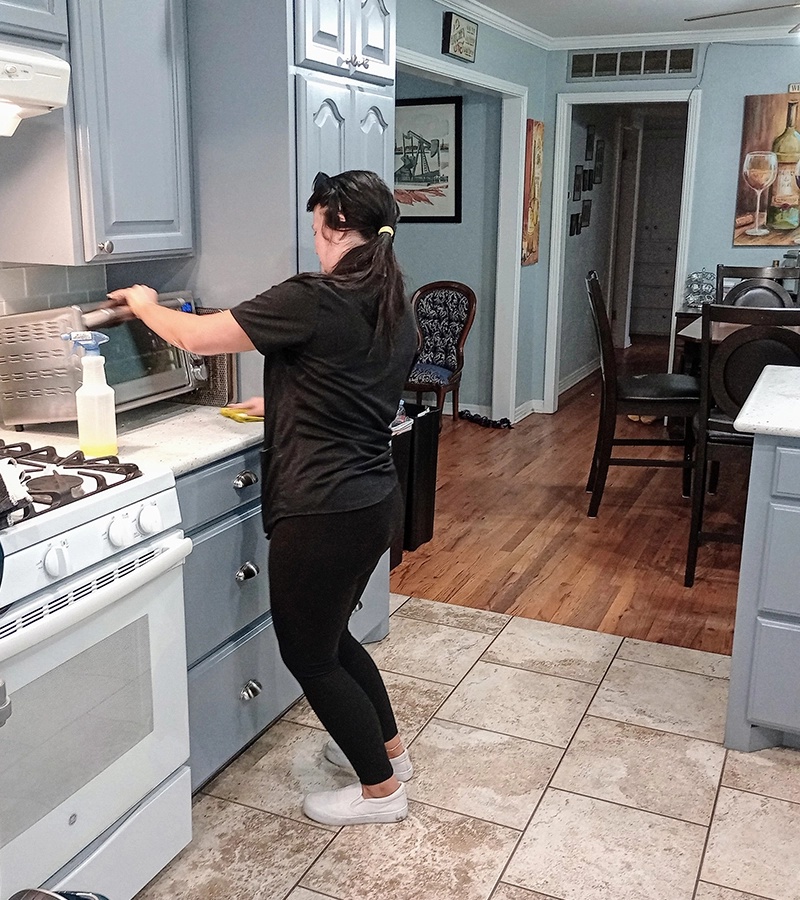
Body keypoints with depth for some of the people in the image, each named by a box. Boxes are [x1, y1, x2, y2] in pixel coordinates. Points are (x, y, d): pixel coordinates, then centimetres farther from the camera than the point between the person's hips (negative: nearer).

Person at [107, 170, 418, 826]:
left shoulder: (313, 301, -18)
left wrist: (144, 304, 7)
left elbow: (195, 337, -12)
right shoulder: (396, 311, 7)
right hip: (377, 500, 9)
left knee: (308, 654, 11)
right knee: (329, 635, 27)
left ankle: (381, 789, 24)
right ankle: (388, 747, 42)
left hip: (324, 512, -9)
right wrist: (285, 405, 30)